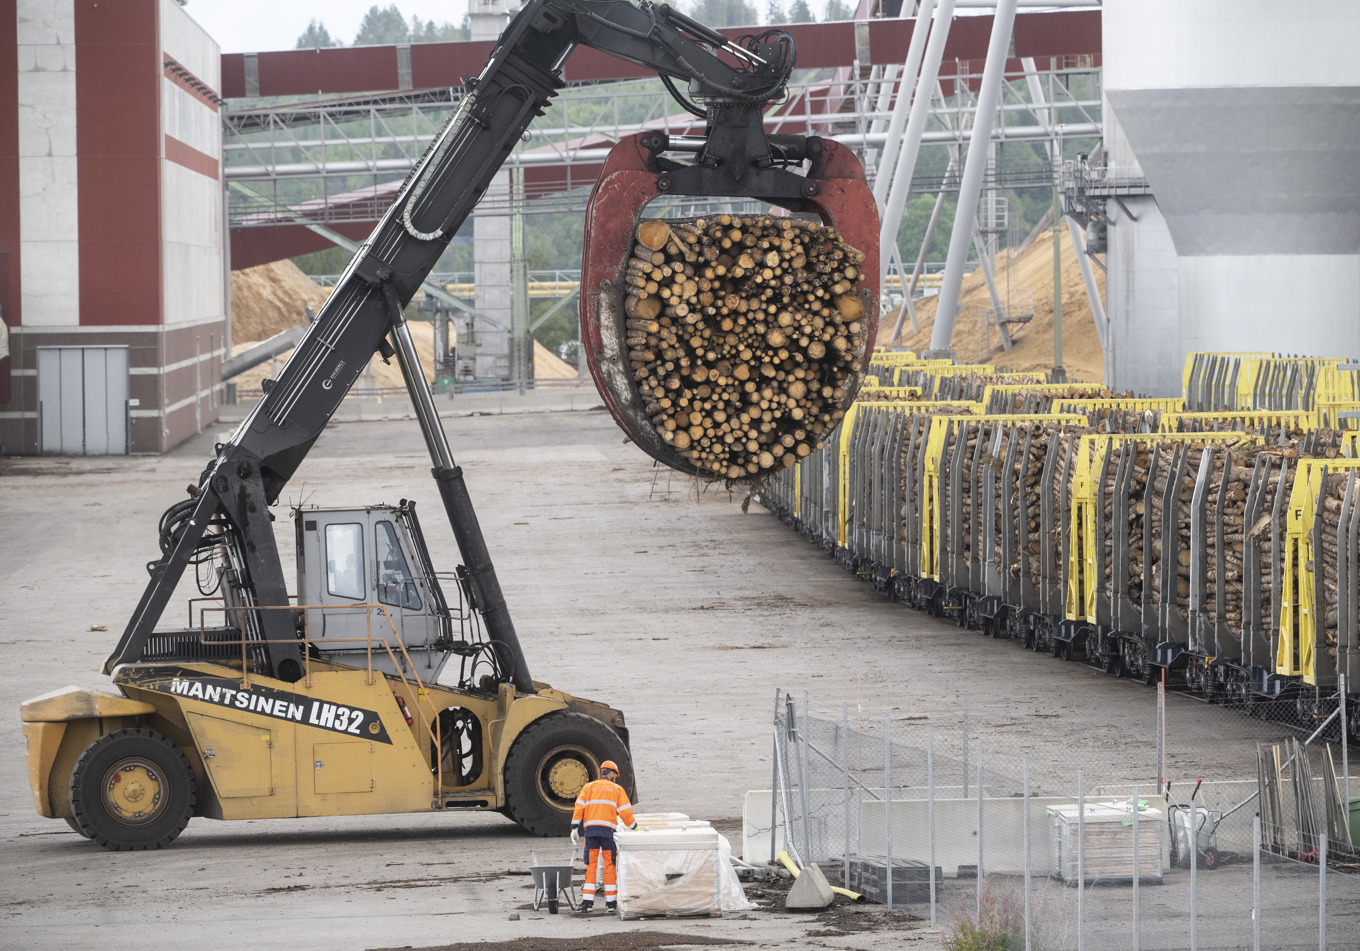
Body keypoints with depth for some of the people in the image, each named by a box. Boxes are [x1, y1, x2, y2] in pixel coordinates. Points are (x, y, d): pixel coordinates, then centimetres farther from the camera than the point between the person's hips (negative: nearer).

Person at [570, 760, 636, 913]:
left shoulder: (588, 787, 12)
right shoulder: (617, 789, 9)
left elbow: (579, 807, 2)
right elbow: (625, 812, 6)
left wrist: (574, 828, 1)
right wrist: (635, 827, 19)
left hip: (590, 830, 1)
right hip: (608, 830, -1)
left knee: (591, 865, 3)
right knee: (610, 865, 5)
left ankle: (587, 900, -3)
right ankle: (611, 902, 5)